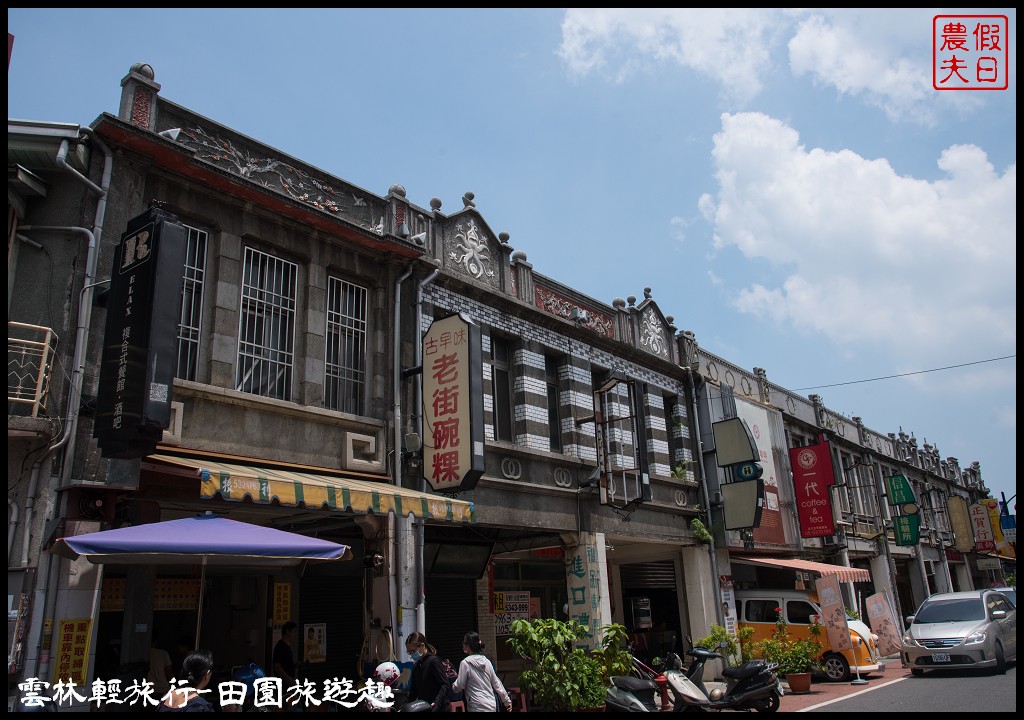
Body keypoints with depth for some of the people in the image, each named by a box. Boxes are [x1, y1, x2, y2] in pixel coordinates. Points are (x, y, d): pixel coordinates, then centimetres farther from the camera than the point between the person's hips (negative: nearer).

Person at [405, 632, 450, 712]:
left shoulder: (434, 661, -12)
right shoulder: (416, 665, 12)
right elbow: (413, 690, 17)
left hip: (438, 709, -8)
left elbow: (445, 685, -19)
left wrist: (436, 703, -30)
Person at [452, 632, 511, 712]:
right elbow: (496, 683, 12)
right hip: (492, 706, 6)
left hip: (477, 707, -6)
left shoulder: (465, 663, -10)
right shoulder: (486, 661, 7)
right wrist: (507, 701, 20)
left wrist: (453, 685, 15)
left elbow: (458, 687, -7)